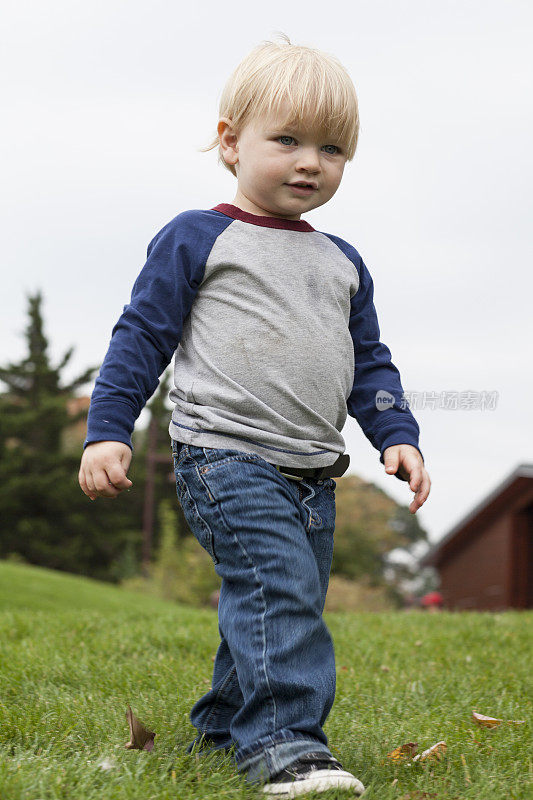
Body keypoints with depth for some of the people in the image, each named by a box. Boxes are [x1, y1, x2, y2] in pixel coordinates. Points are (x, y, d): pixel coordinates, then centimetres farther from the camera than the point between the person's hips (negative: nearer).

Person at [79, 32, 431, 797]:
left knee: (290, 604, 11)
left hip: (311, 473, 7)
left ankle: (223, 724, 28)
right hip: (225, 456, -7)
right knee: (276, 588, -23)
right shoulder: (197, 239, 0)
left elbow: (369, 361, 22)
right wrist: (107, 429, -6)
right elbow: (143, 335, 0)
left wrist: (397, 435, 9)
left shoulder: (343, 263, 17)